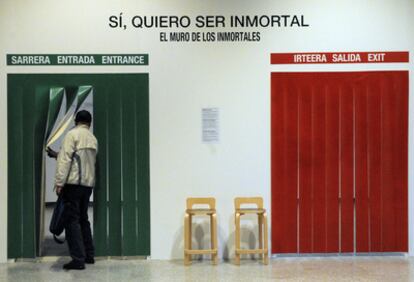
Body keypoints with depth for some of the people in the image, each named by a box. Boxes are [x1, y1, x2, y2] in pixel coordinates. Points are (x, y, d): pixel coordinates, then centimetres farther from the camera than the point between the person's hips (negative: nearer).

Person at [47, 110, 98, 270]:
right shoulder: (93, 139, 15)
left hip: (73, 183, -7)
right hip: (88, 183, 7)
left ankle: (78, 259, -8)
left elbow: (66, 159, -14)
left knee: (72, 221, -5)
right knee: (83, 219, 17)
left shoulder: (73, 134, -5)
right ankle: (89, 255, 21)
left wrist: (59, 182, -15)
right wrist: (57, 155, 31)